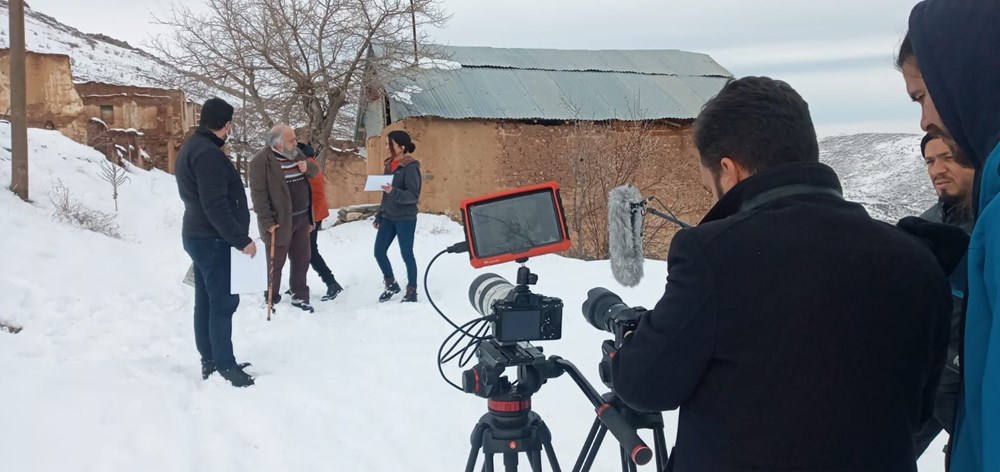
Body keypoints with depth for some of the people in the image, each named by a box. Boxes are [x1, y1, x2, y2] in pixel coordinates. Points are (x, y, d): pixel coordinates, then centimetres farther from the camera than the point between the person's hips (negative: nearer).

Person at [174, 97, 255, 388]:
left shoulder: (192, 147, 13)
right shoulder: (208, 154, -20)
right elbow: (216, 206, -25)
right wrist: (242, 239, -21)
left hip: (198, 235, 10)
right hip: (214, 239, -10)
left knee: (207, 301, 13)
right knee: (224, 301, -6)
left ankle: (211, 362, 21)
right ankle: (225, 367, -1)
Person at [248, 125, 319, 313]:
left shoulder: (296, 154, 7)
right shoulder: (260, 162, -16)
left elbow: (315, 171, 20)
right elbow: (258, 194, -18)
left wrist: (307, 167, -4)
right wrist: (267, 222, -21)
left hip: (301, 219, 7)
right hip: (279, 222, -7)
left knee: (302, 259, 14)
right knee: (276, 263, 5)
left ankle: (300, 296, 27)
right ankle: (272, 301, 19)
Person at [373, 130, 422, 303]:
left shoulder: (410, 167, -13)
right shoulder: (389, 164, 10)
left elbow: (414, 196, -17)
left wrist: (394, 192, -32)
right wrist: (379, 215, 18)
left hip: (405, 218, -7)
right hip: (388, 217, 8)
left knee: (406, 254, 1)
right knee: (379, 252, 6)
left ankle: (411, 292, 15)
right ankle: (391, 284, 26)